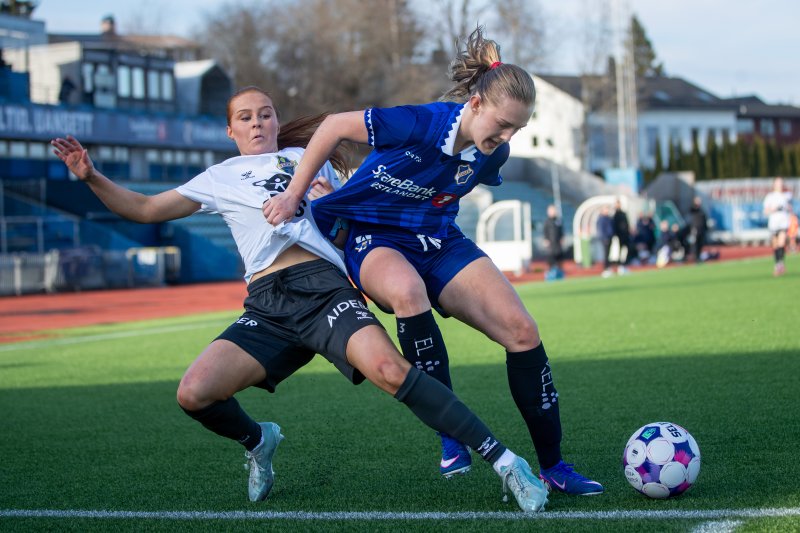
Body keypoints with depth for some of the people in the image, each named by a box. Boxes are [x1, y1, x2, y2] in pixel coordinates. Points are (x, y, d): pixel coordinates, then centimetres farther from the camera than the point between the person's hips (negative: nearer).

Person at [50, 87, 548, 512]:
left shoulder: (306, 158, 23)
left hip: (323, 286, -2)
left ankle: (504, 461, -29)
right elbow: (145, 209, 23)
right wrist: (91, 177, 11)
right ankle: (258, 441, 18)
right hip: (266, 309, 2)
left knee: (388, 368, -30)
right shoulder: (220, 178, 24)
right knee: (194, 394, -17)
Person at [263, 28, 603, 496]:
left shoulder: (493, 154, -8)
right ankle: (453, 436, -30)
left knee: (523, 330, -11)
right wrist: (293, 196, -12)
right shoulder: (421, 124, -27)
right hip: (374, 239, -6)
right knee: (408, 290, -42)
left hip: (439, 242, 6)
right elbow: (334, 127, -17)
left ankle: (553, 466, 1)